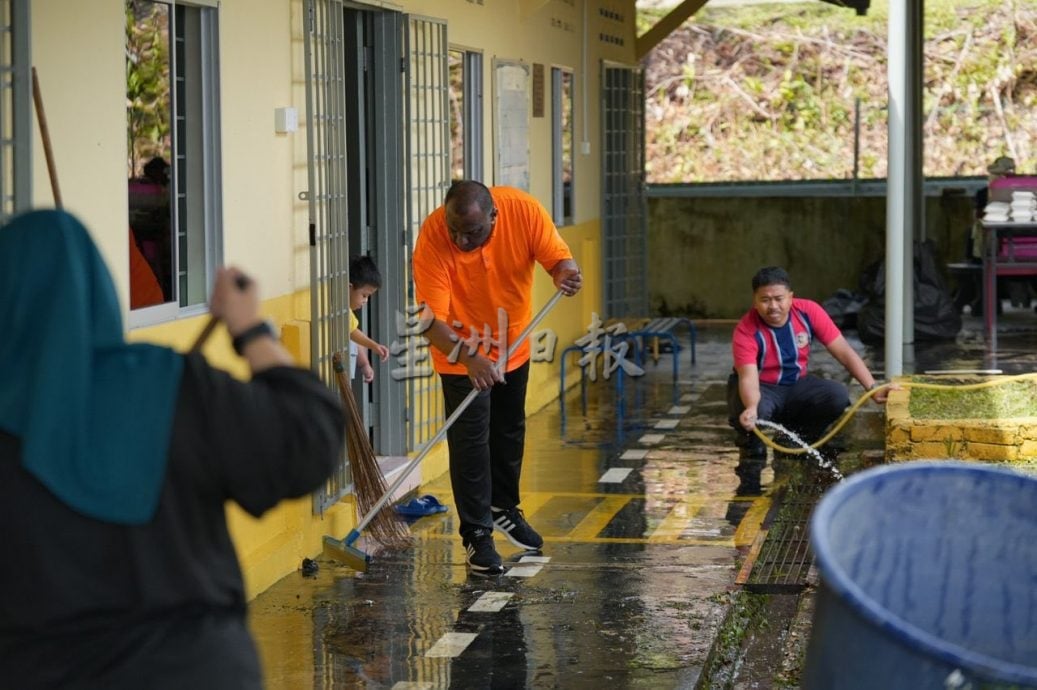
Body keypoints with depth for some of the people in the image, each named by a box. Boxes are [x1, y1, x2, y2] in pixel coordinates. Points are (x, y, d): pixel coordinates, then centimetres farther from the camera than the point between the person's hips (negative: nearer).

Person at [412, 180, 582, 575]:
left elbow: (558, 257, -19)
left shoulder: (523, 210, -26)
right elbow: (433, 320, -35)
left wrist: (565, 273, -44)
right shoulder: (433, 237, -34)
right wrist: (469, 356, -52)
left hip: (513, 344, 4)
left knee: (510, 431, 20)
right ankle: (477, 535, 1)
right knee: (470, 439, -9)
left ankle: (504, 508, 41)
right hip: (461, 353, -4)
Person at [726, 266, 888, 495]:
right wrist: (751, 408, -58)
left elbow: (844, 352, -13)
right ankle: (750, 470, -11)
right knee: (745, 412, -38)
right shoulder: (746, 331, -25)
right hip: (761, 390, -4)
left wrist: (873, 388, -21)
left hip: (796, 385, 4)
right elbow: (748, 377, -36)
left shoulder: (808, 312, -16)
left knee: (838, 395, -23)